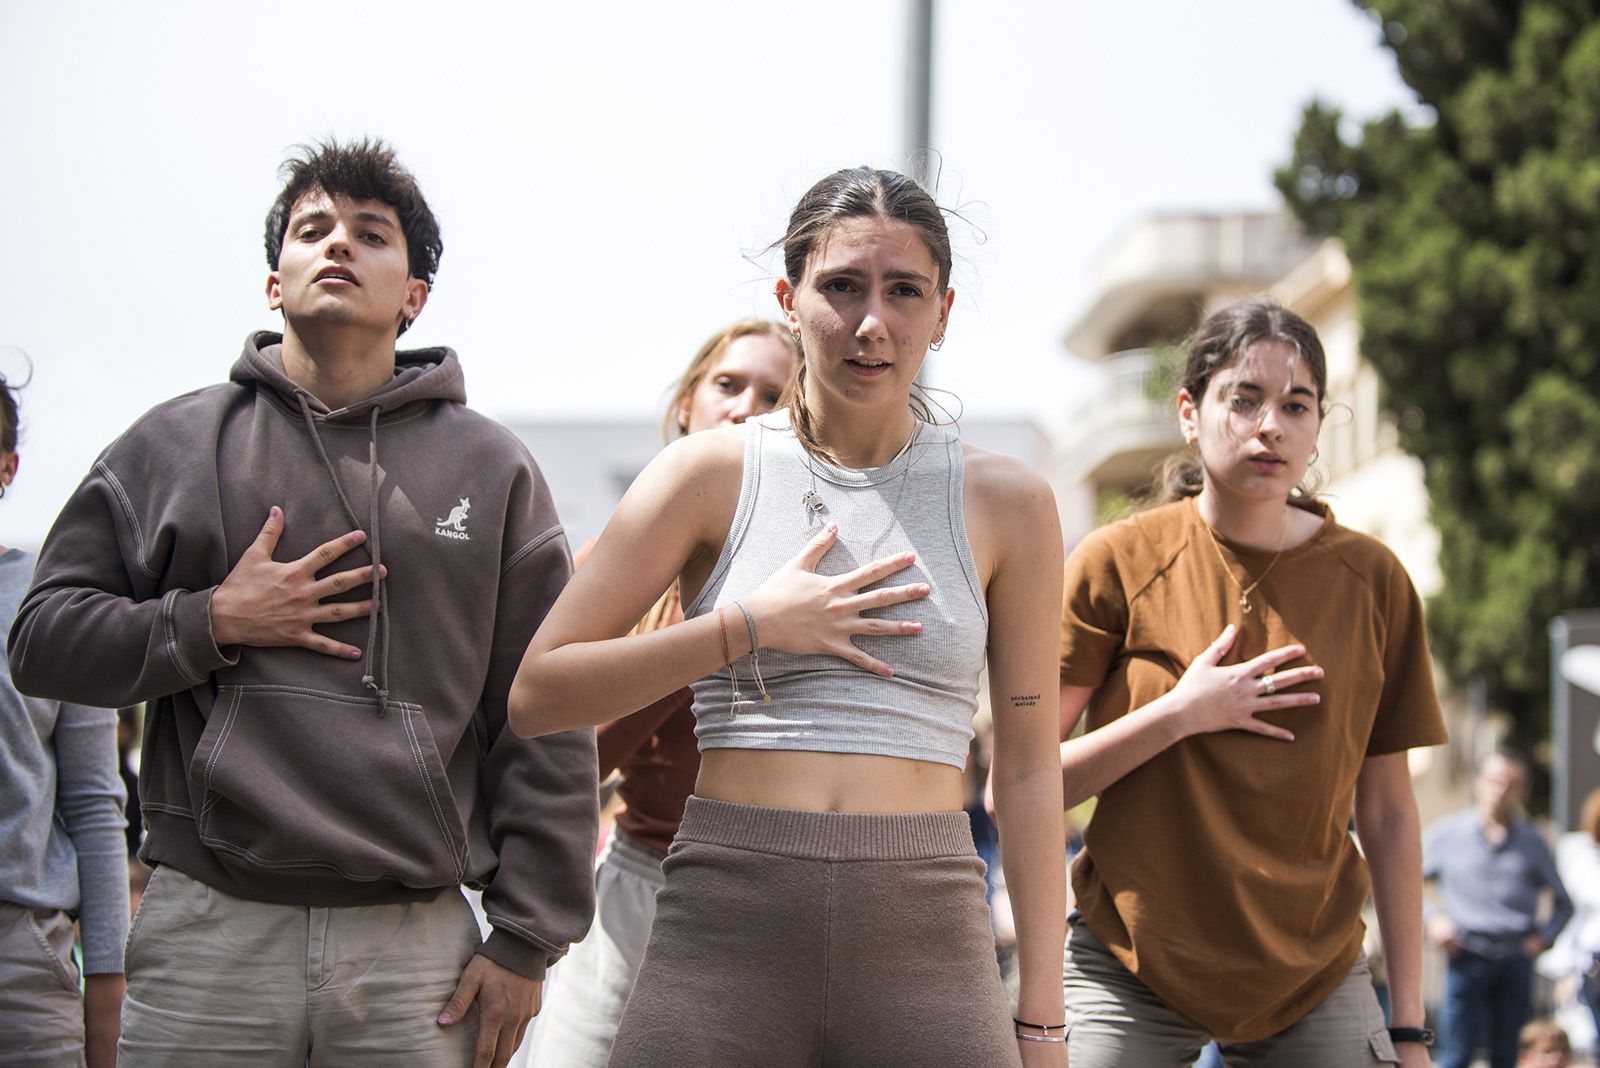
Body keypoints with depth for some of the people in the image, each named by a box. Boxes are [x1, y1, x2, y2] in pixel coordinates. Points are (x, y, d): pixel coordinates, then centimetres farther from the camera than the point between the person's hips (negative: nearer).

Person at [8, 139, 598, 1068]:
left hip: (418, 948, 0)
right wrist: (211, 623, -5)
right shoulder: (174, 444, 11)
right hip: (209, 931, 0)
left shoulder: (491, 467, 11)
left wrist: (527, 941, 2)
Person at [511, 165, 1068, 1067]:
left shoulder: (1005, 501, 7)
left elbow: (1030, 768, 9)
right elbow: (537, 695, 2)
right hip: (726, 926, 0)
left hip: (925, 936, 1)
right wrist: (750, 627, -7)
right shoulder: (713, 473, 4)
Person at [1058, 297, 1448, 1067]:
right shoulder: (1119, 562, -4)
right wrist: (1180, 714, -15)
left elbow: (1388, 812, 6)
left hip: (1313, 975, 2)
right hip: (1132, 973, -2)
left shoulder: (1371, 580, 2)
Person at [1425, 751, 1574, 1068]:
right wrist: (1431, 919, -2)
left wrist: (1544, 937, 2)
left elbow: (1563, 902, 17)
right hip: (1466, 958, -2)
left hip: (1516, 959, 2)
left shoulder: (1531, 842, 9)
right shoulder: (1447, 833, 5)